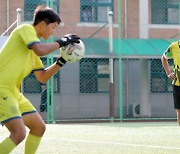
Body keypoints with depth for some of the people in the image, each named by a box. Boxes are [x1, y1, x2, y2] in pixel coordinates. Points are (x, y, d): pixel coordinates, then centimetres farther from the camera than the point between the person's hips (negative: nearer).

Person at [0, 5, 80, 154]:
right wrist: (60, 42, -10)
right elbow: (40, 50, -24)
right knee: (19, 133, -20)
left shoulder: (32, 52, 20)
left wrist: (62, 61, 14)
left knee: (39, 127, 13)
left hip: (14, 92, 10)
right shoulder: (26, 29, -6)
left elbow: (42, 77, 23)